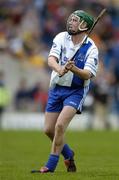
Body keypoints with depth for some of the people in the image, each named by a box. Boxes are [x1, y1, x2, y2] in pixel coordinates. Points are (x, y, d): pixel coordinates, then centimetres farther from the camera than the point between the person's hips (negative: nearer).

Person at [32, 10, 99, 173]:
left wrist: (74, 69, -41)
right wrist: (59, 69, -40)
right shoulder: (61, 38, -4)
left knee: (60, 126, -21)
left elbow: (88, 75, -20)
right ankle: (68, 155, 33)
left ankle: (51, 165, -7)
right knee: (48, 130, 6)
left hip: (76, 91, -4)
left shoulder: (91, 48, -11)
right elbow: (51, 59, -18)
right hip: (56, 88, 4)